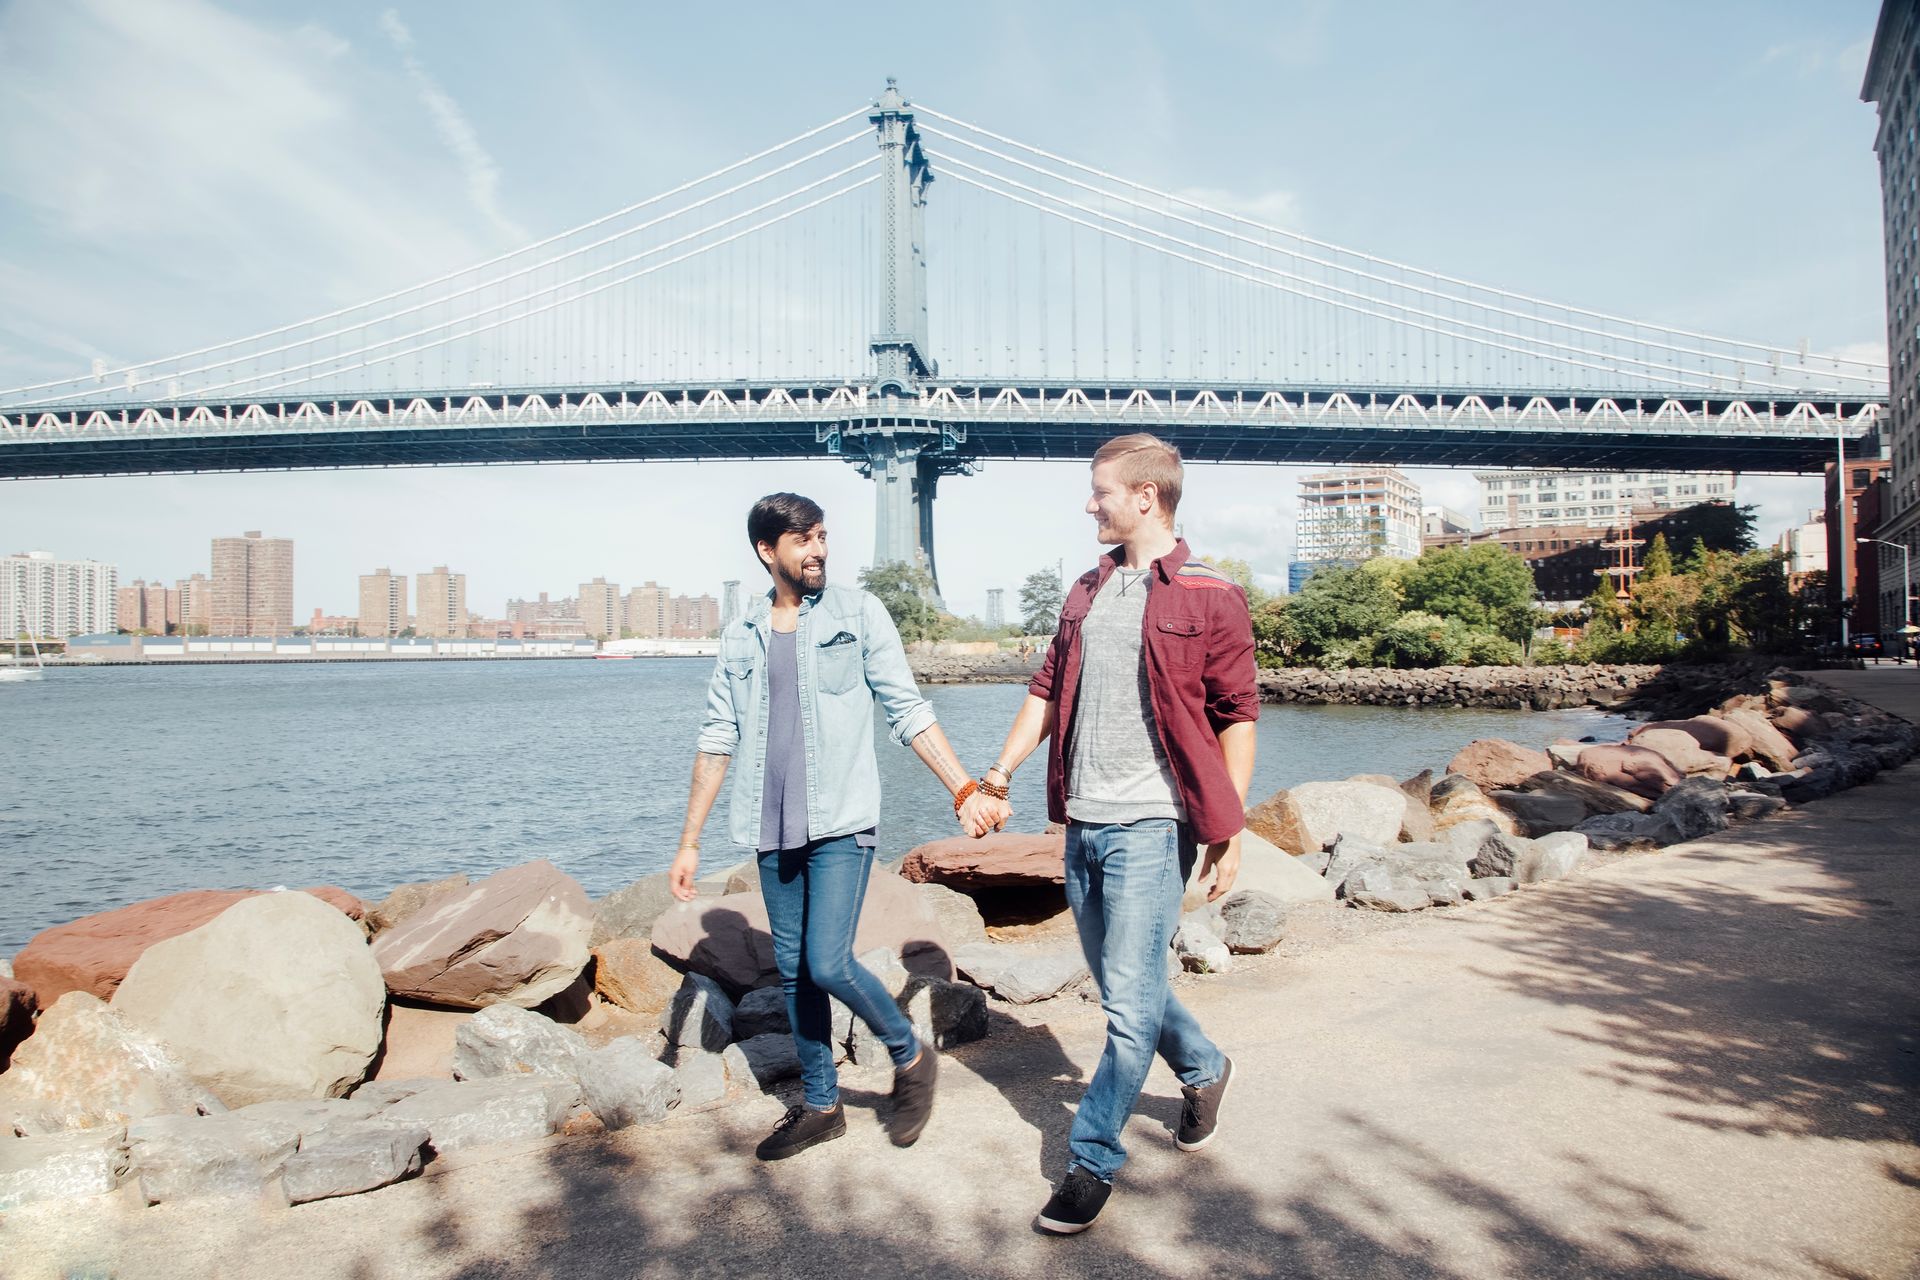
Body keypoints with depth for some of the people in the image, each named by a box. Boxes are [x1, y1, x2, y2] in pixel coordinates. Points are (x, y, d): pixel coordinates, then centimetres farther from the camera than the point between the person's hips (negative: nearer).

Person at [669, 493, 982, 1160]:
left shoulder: (857, 612, -1)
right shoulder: (742, 636, 9)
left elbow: (908, 711, -1)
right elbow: (717, 739, 11)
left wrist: (965, 790, -9)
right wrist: (689, 842, 10)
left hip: (841, 825, -4)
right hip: (773, 831, 4)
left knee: (828, 965, -11)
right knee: (792, 970, 11)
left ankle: (911, 1057, 16)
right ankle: (820, 1105, 29)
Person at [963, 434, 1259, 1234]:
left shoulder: (1210, 596, -6)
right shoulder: (1087, 594, 12)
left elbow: (1237, 717, -6)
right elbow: (1047, 693, 15)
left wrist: (1230, 830, -8)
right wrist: (997, 780, 9)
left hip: (1150, 824, -7)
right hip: (1083, 822, 7)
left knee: (1129, 1002, -4)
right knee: (1125, 986, 18)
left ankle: (1093, 1161, 11)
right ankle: (1204, 1071, 43)